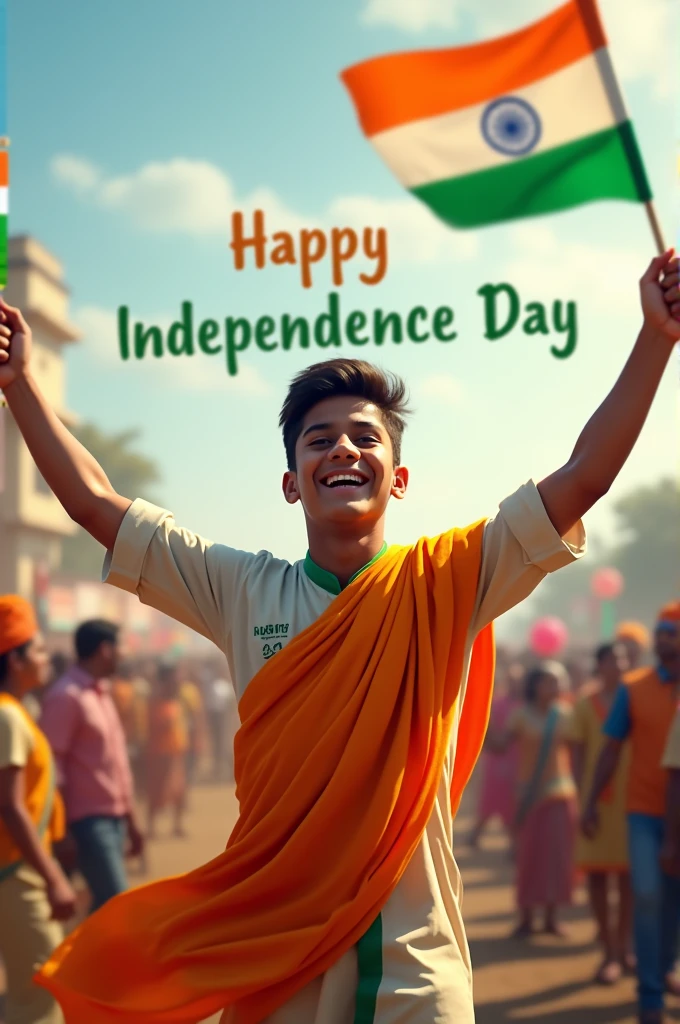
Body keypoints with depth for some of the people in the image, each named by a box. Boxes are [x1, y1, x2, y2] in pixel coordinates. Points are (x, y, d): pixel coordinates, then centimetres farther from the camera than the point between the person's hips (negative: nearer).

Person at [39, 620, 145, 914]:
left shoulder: (102, 694, 15)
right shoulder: (66, 696, -13)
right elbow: (52, 766, -17)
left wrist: (130, 819, 21)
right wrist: (60, 833, -19)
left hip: (113, 818, 9)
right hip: (88, 820, -9)